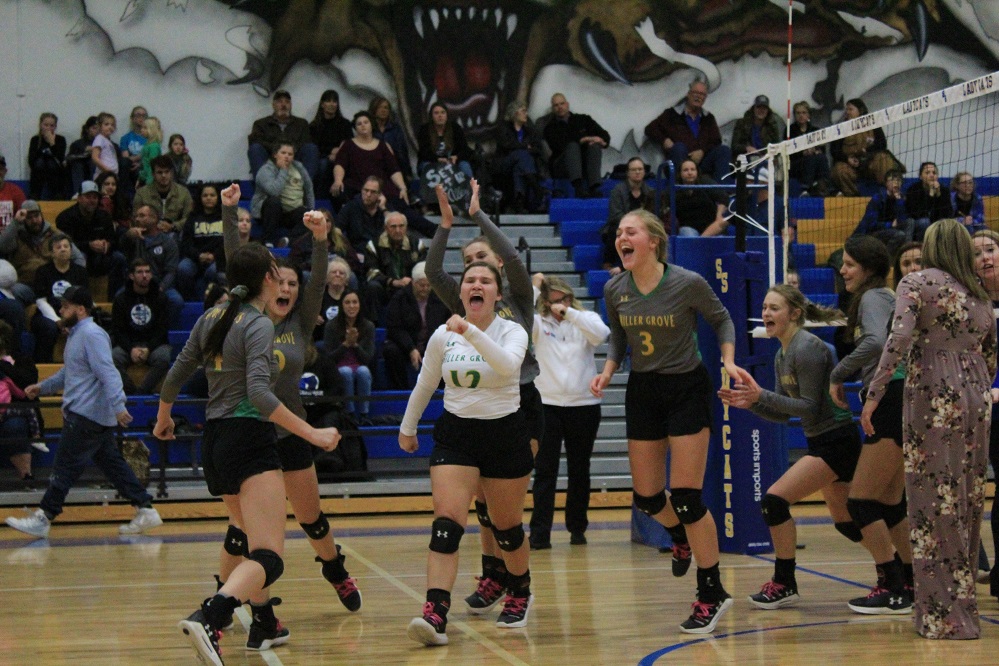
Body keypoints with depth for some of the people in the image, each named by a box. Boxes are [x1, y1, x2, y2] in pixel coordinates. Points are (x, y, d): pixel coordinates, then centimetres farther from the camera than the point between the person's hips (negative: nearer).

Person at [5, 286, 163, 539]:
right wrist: (43, 387, 28)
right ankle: (145, 511, 11)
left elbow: (108, 373, -24)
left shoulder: (92, 335, -15)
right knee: (112, 464, 10)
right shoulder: (76, 335, 17)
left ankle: (43, 518, -1)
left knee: (65, 466, -5)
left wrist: (118, 406, -31)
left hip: (86, 416, -10)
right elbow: (69, 373, 32)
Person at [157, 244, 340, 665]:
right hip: (249, 439, -9)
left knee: (253, 541, 27)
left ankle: (265, 626, 33)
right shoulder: (258, 325, -10)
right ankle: (207, 619, -39)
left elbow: (175, 377, 18)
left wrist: (163, 419, 36)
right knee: (268, 558, -17)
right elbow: (258, 394, -22)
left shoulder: (212, 317, 11)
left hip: (215, 442, 9)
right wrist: (312, 434, -22)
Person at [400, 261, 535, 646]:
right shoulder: (443, 336, 2)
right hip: (455, 434, 1)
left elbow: (507, 365, -30)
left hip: (505, 433, -1)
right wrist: (407, 427, 24)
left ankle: (520, 593, 40)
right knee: (446, 521, -16)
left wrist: (471, 332, -39)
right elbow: (425, 385, 17)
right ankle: (435, 614, -26)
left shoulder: (512, 332, -6)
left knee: (506, 525, 11)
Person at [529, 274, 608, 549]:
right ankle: (540, 534, -5)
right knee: (544, 472, -4)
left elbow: (601, 333, -17)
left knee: (579, 471, 10)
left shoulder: (585, 319, 4)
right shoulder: (539, 323, 4)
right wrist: (533, 287, -14)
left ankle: (577, 529, 21)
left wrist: (568, 313, -17)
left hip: (584, 405, 1)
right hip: (547, 405, -1)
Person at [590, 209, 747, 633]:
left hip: (687, 388, -5)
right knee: (646, 498, 8)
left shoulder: (688, 283, -16)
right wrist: (607, 371, -4)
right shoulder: (614, 290, -4)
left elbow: (721, 319, 1)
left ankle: (712, 594, 5)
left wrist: (729, 360, -12)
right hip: (642, 391, 5)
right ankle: (680, 535, 46)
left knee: (686, 497, -9)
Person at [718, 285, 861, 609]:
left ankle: (784, 585, -5)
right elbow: (783, 414, 13)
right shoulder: (782, 356, 10)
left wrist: (762, 395, -26)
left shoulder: (806, 349, -18)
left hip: (835, 441, -10)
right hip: (823, 441, 10)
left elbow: (810, 408, -21)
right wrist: (750, 402, -3)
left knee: (775, 500, -15)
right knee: (845, 522, 20)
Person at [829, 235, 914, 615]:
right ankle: (913, 584, 18)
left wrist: (837, 376, -17)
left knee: (861, 501, -5)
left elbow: (876, 342, -26)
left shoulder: (872, 298, -7)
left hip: (893, 405, -10)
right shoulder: (884, 297, 22)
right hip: (897, 403, 10)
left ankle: (894, 592, -4)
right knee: (889, 504, 15)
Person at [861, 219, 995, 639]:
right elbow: (991, 355, 18)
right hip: (977, 399, 6)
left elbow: (899, 338, -15)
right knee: (968, 500, 11)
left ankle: (942, 616, -5)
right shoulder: (981, 296, 16)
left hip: (934, 396, -6)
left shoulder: (917, 283, -2)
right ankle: (963, 604, 18)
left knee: (934, 500, -4)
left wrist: (874, 394, -14)